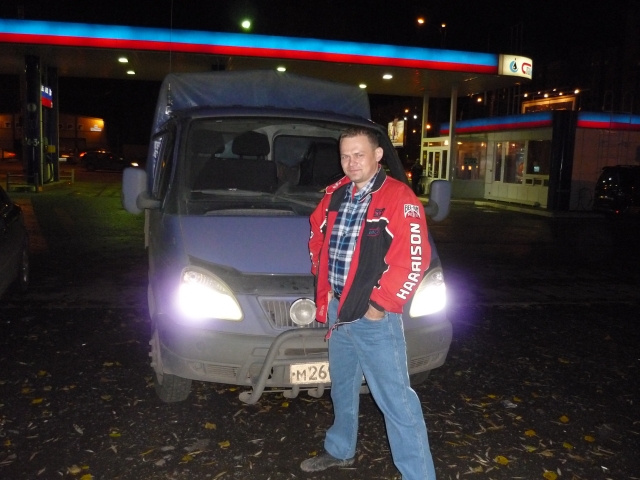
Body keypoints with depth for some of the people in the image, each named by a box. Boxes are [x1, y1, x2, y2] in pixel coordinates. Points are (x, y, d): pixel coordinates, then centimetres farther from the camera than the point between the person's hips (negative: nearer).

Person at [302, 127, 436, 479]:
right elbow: (316, 234, 21)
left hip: (373, 315, -7)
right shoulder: (335, 195, 7)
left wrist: (381, 302, -17)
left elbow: (415, 259, -19)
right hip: (337, 309, 7)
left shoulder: (399, 199, -13)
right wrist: (324, 286, 13)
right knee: (342, 386, 23)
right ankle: (340, 450, 44)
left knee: (395, 398, -4)